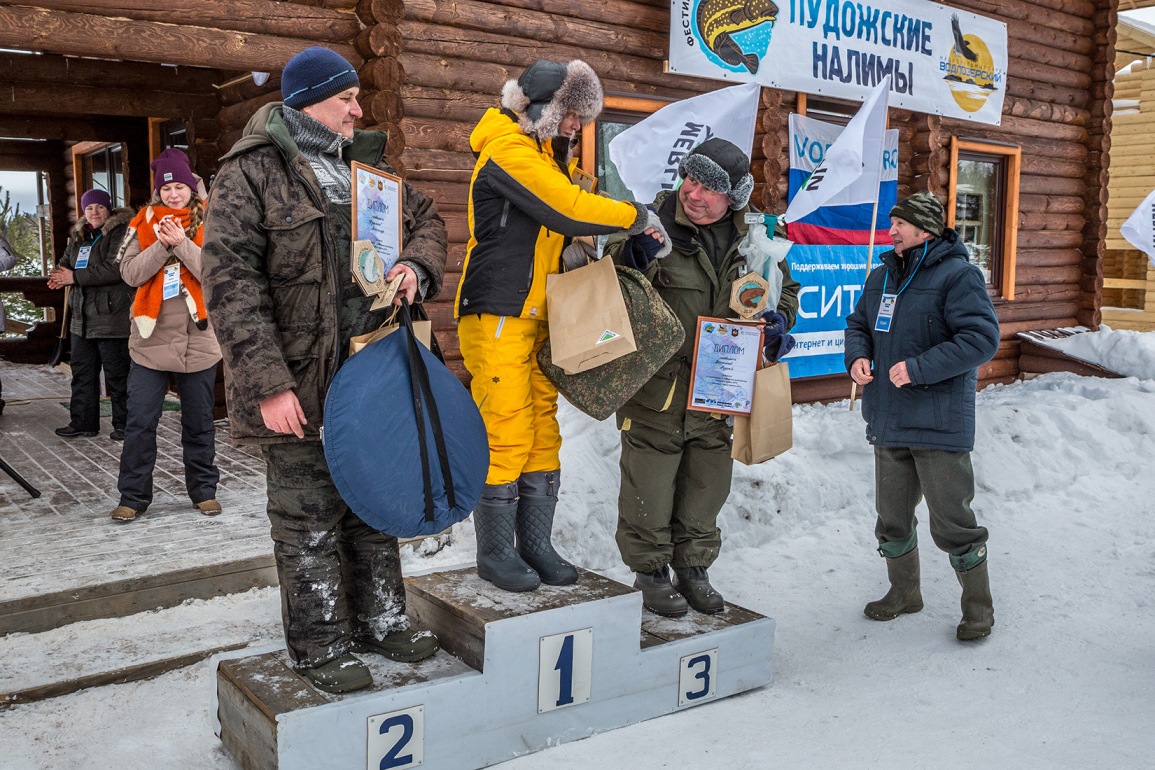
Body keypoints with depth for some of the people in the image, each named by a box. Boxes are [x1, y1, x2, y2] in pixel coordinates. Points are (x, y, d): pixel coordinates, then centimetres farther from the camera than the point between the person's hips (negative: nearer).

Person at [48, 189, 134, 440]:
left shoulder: (120, 233, -10)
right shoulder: (79, 236, 16)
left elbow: (116, 269, -22)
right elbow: (66, 262, 20)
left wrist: (75, 277, -19)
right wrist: (59, 274, -6)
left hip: (112, 317, -8)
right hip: (82, 318, 8)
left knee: (117, 373, -2)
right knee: (82, 371, 13)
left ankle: (123, 424, 8)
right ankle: (82, 422, 23)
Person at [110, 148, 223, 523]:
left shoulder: (209, 224, 2)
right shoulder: (144, 223, 6)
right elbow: (130, 273, -4)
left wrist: (182, 242, -18)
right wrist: (162, 244, -16)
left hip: (198, 338, -1)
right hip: (151, 338, 1)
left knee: (199, 421, 9)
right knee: (140, 422, 1)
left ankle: (204, 490, 21)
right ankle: (133, 496, 11)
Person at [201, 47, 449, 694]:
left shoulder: (368, 165, 13)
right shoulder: (251, 172, -8)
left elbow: (427, 218, 23)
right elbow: (232, 280, -15)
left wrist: (417, 265, -2)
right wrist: (267, 382, -21)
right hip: (301, 381, -6)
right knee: (310, 518, 5)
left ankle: (381, 622, 32)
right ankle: (321, 646, 20)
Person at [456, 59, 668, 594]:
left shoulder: (547, 157, 18)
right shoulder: (509, 150, -11)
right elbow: (570, 209, -22)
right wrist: (638, 218, -9)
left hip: (538, 320, 9)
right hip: (497, 317, -9)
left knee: (542, 436, 9)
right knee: (505, 436, -5)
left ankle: (535, 545, 18)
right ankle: (495, 552, 7)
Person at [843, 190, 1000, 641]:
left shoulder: (958, 276, -11)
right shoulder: (882, 277, 11)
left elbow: (981, 338, -19)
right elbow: (858, 324, 22)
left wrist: (918, 368, -24)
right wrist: (857, 356, 0)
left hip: (940, 425, -7)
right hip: (888, 420, 7)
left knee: (953, 522, 1)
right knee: (892, 518, 17)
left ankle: (978, 605, 21)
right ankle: (904, 592, 36)